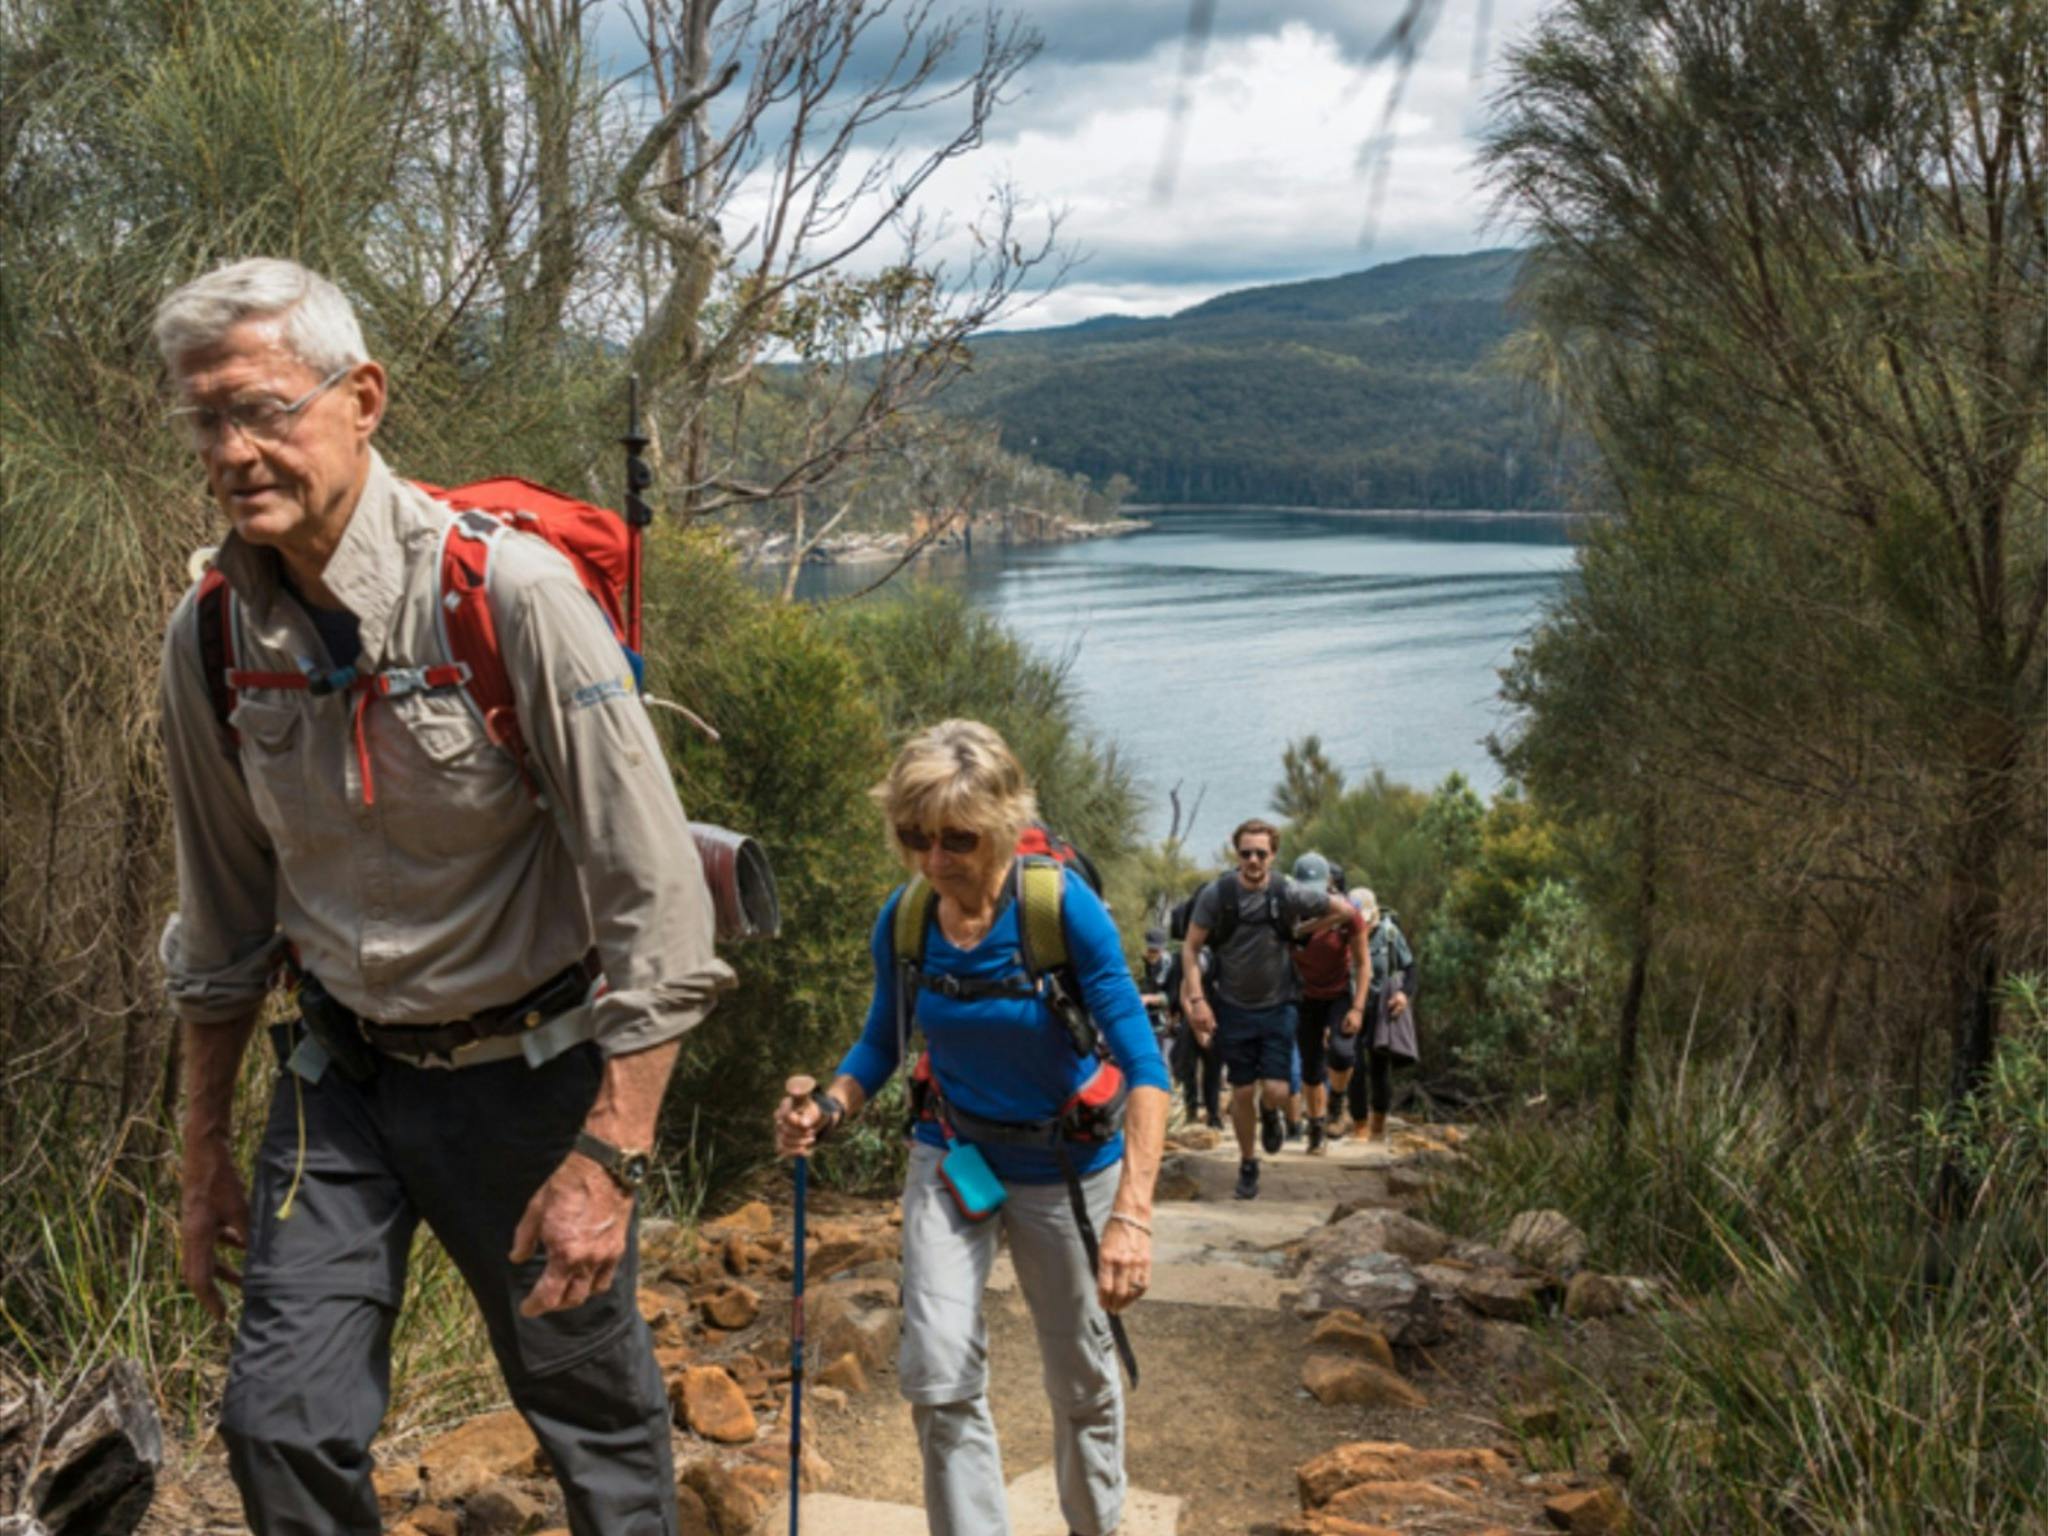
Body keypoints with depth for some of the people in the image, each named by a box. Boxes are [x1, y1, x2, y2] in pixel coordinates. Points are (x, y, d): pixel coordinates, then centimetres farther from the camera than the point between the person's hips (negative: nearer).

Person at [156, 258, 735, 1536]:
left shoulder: (507, 590, -21)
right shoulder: (210, 635, -4)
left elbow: (657, 898, -20)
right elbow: (222, 924, 10)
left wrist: (609, 1156, -22)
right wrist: (207, 1147, 14)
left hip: (528, 1068, -4)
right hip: (342, 1071, 4)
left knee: (599, 1423, 10)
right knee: (284, 1425, 0)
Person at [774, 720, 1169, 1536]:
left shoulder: (1064, 908, -24)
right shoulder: (903, 918, -13)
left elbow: (1142, 1063, -26)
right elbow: (883, 1042, 5)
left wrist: (1132, 1214, -36)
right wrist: (828, 1109, -17)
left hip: (1064, 1166, -2)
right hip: (951, 1160, 2)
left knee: (1082, 1379, 13)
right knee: (938, 1376, -13)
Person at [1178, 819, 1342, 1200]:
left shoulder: (1288, 895, -12)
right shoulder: (1216, 893, -12)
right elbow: (1190, 948, -6)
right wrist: (1197, 999, -14)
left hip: (1277, 1008, 0)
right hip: (1234, 1009, 0)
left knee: (1276, 1092, -7)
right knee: (1242, 1093, 6)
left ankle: (1269, 1113, 29)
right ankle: (1247, 1164, 26)